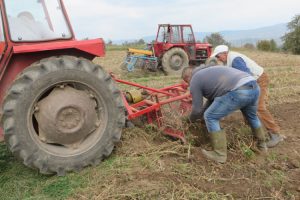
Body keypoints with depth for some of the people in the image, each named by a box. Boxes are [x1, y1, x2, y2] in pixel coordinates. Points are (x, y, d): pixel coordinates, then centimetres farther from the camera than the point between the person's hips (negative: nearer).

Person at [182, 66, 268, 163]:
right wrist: (203, 112, 49)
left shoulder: (194, 81, 10)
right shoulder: (208, 71, 34)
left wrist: (192, 119, 31)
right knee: (251, 115, 36)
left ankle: (220, 154, 14)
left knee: (210, 117, 8)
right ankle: (262, 144, 54)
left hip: (238, 92, -9)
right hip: (254, 87, 9)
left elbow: (197, 110, 11)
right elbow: (213, 98, 42)